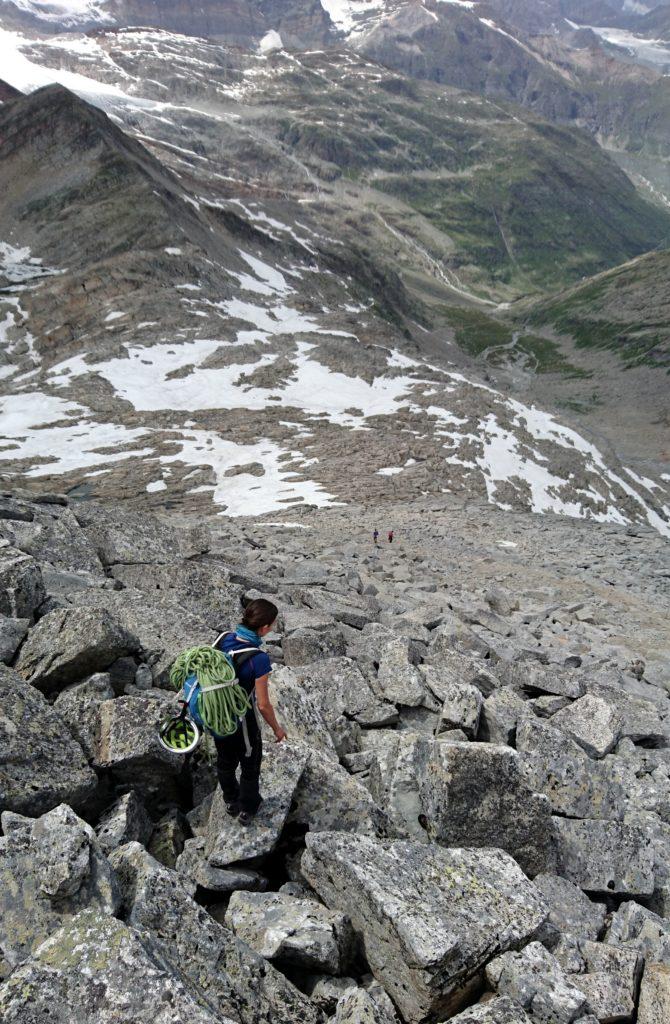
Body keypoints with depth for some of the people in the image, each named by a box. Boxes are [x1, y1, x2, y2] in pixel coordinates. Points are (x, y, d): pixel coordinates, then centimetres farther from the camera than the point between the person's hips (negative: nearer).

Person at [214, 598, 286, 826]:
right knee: (250, 765, 23)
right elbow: (263, 705, -23)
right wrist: (277, 728, -6)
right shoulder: (258, 659, -33)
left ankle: (231, 800, 54)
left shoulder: (224, 639, -16)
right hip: (243, 722, -6)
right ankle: (247, 809, 45)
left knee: (225, 760, 30)